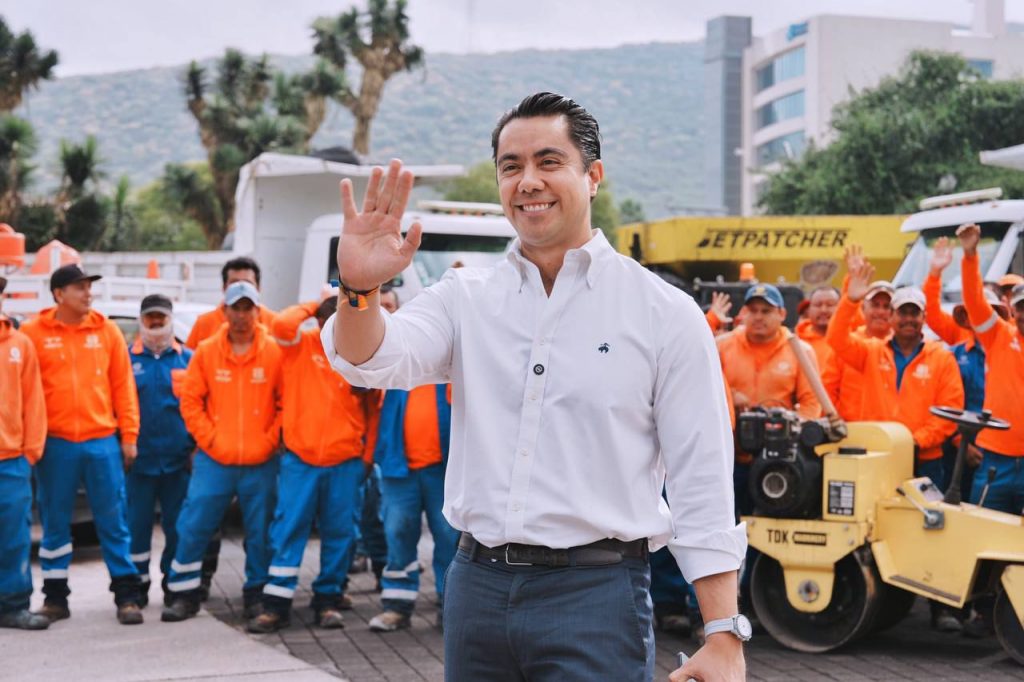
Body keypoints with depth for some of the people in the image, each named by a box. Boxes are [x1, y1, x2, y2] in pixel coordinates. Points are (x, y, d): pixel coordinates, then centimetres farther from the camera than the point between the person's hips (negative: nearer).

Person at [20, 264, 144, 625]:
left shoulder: (106, 330, 5)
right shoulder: (33, 332, 0)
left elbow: (123, 385, 6)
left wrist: (129, 435, 2)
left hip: (103, 441, 1)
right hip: (55, 444, -1)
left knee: (113, 521, 4)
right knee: (55, 523, 9)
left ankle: (126, 595, 10)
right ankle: (55, 595, 20)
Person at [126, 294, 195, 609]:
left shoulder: (187, 358, 6)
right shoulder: (127, 359, 5)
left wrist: (196, 446, 1)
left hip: (179, 460, 0)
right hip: (139, 459, 0)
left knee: (178, 524, 5)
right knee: (137, 524, 3)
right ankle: (138, 584, 14)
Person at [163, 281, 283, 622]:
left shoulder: (274, 352, -2)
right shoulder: (206, 351, 2)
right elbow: (190, 400, 4)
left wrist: (270, 440, -6)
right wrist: (209, 438, -3)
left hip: (260, 464, -1)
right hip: (213, 461, 1)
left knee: (260, 533, 6)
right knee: (193, 528, 0)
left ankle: (256, 595, 21)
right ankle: (184, 595, 13)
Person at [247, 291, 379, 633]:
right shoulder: (301, 345, 1)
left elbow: (373, 410, 8)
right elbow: (282, 324, -22)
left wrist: (368, 456, 6)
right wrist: (314, 305, -8)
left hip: (345, 463, 1)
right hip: (299, 460, -1)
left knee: (338, 534, 7)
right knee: (288, 531, -2)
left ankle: (328, 600, 19)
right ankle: (277, 604, 4)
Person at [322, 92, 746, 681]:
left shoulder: (665, 314, -3)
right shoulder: (467, 297, 8)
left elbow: (704, 488, -5)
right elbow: (372, 361, -8)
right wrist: (360, 288, -29)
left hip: (595, 593, -3)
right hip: (476, 584, 4)